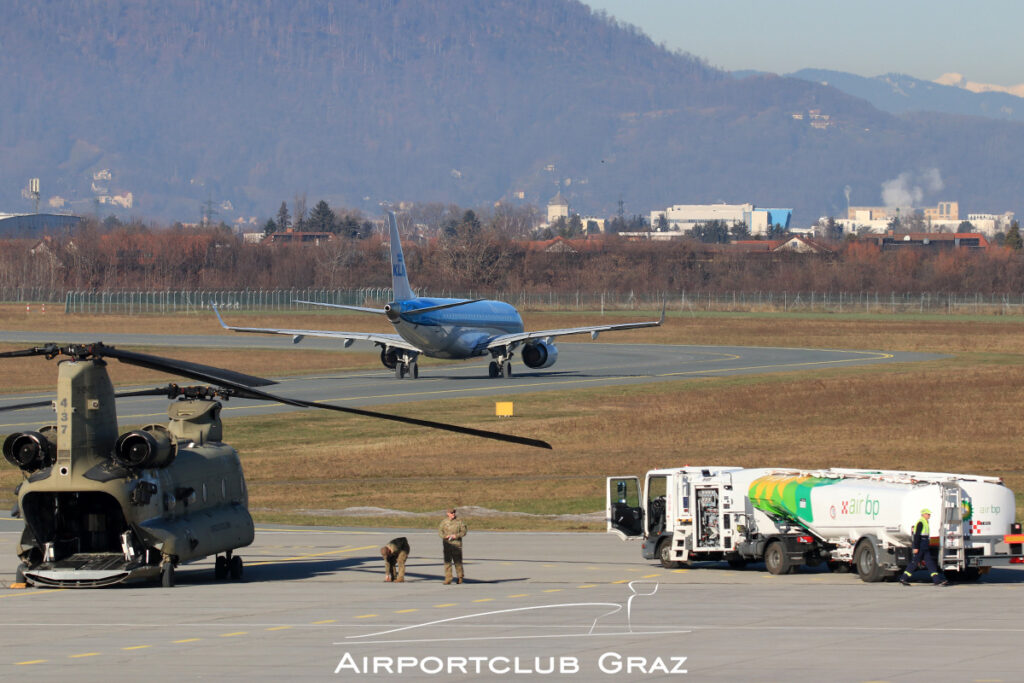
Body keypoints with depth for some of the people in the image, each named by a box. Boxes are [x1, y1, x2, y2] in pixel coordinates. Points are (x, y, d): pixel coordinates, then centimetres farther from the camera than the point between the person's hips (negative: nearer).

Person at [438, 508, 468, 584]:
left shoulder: (459, 522, 3)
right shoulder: (444, 522, 7)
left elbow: (464, 531, 1)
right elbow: (439, 531, 6)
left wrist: (456, 536, -15)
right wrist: (445, 536, -14)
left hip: (457, 544, -1)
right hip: (447, 544, 1)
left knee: (458, 561, 4)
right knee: (447, 562, -5)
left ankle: (460, 577, 20)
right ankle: (448, 579, -4)